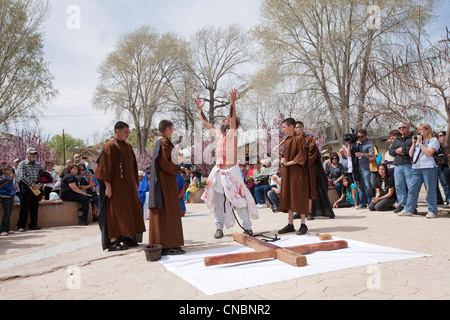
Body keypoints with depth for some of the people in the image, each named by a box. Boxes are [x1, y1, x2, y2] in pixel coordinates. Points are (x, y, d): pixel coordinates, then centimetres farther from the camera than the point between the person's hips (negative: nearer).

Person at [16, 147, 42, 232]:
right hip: (26, 187, -5)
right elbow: (22, 177, -12)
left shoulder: (38, 165, 15)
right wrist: (33, 185, -18)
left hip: (36, 188, 5)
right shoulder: (22, 164, -1)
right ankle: (21, 226, 5)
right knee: (24, 208, -3)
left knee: (35, 207, 8)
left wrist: (39, 185, -4)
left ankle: (33, 225, 17)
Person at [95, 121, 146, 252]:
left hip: (128, 185, 8)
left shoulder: (128, 146, 14)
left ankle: (127, 238, 20)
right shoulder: (110, 146, -9)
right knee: (115, 212, -6)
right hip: (116, 186, -8)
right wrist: (107, 186, -19)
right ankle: (113, 241, -1)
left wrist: (135, 183, 16)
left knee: (129, 211, 10)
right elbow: (105, 167, -14)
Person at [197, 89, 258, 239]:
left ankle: (247, 227, 4)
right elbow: (205, 123, 19)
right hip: (218, 171, 6)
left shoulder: (232, 133, -5)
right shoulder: (218, 133, 12)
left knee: (239, 200, -4)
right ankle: (219, 228, 14)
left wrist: (232, 102, -30)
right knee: (218, 201, 6)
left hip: (231, 171, -6)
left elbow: (233, 119, -21)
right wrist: (199, 109, 16)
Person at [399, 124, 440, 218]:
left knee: (430, 190, -3)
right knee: (412, 189, 4)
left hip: (429, 168, -6)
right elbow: (410, 154, 15)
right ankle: (409, 209, 8)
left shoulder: (433, 140, 2)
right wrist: (414, 143, 8)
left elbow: (428, 153, -13)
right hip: (416, 169, 6)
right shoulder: (417, 141, 22)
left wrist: (419, 143, -7)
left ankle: (432, 211, 5)